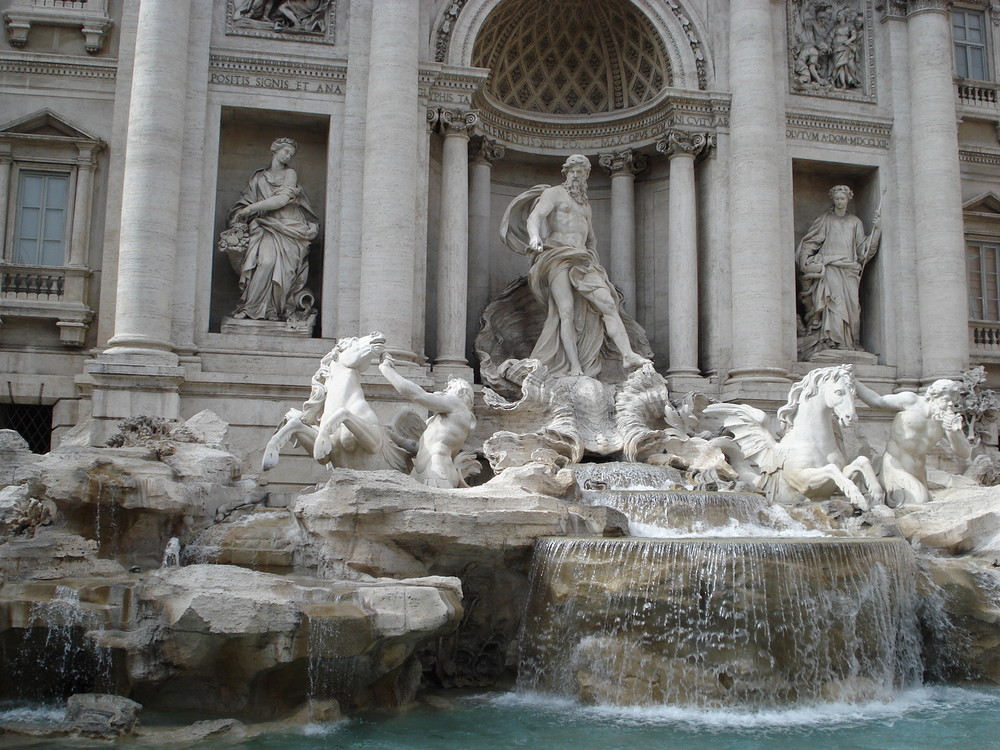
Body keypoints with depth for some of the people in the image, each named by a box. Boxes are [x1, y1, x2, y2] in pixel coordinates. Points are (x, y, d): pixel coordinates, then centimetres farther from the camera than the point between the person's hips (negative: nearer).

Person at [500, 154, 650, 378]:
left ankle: (628, 355, -27)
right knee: (566, 310, -20)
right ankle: (575, 368, -26)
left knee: (608, 303, -16)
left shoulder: (585, 204, 30)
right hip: (557, 257, -5)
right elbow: (533, 218, -9)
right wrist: (535, 237, -30)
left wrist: (593, 256, 19)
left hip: (582, 260, 6)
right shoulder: (553, 193, 10)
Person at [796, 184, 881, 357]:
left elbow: (862, 248, 13)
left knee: (850, 304, -9)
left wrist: (876, 229, 3)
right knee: (833, 301, -19)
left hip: (848, 270, 3)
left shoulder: (855, 222, 19)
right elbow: (808, 243, 11)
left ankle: (850, 342, -8)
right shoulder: (825, 220, 13)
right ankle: (831, 341, -25)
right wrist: (806, 262, -3)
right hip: (828, 269, -2)